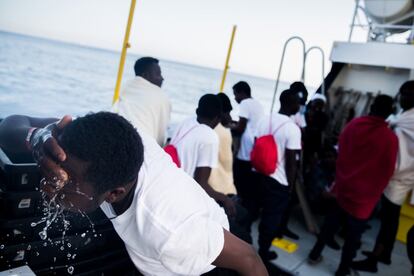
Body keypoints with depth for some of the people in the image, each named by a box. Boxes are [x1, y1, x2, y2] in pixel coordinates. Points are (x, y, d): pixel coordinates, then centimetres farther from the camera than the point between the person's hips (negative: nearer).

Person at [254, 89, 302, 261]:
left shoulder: (264, 121, 2)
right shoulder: (293, 129, -18)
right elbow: (291, 162, -16)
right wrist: (291, 185, -4)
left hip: (259, 174, 6)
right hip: (279, 181, -6)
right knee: (272, 217, 11)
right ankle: (263, 252, 27)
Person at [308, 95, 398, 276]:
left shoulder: (353, 125, -5)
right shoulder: (390, 138, -17)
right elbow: (387, 171, -6)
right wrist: (375, 192, 9)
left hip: (342, 187, 4)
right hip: (364, 195, -4)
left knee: (331, 223, 20)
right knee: (353, 234, 11)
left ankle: (315, 254, 32)